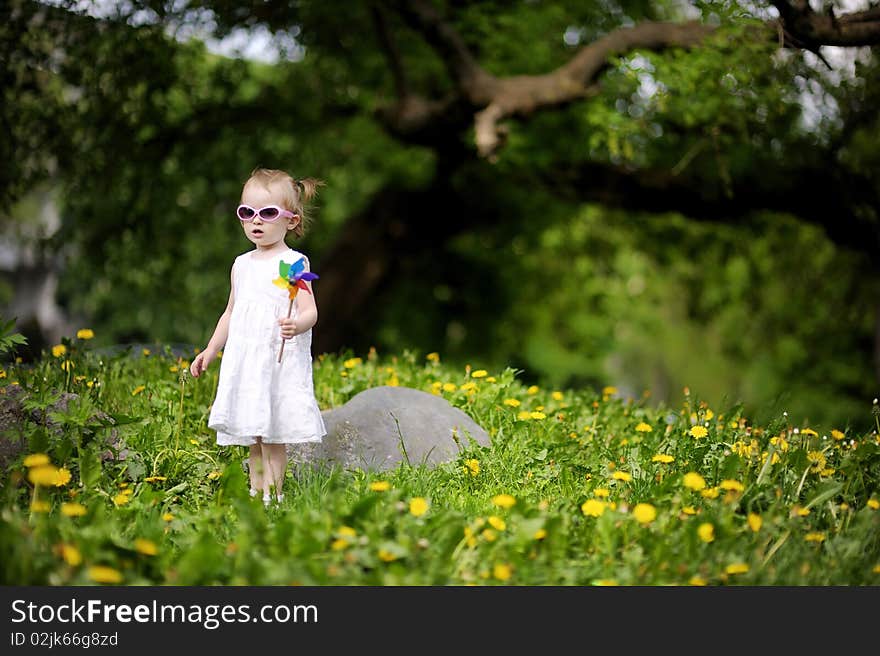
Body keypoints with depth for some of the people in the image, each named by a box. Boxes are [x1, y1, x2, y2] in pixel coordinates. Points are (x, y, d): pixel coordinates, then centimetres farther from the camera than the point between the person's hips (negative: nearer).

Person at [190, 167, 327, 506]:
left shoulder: (294, 262, -5)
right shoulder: (241, 265, 15)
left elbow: (310, 310, -13)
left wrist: (297, 325, -35)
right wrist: (211, 350, 24)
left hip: (280, 361, -6)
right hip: (243, 360, 6)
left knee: (272, 435, -8)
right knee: (251, 438, 9)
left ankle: (272, 498, -5)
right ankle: (254, 495, 15)